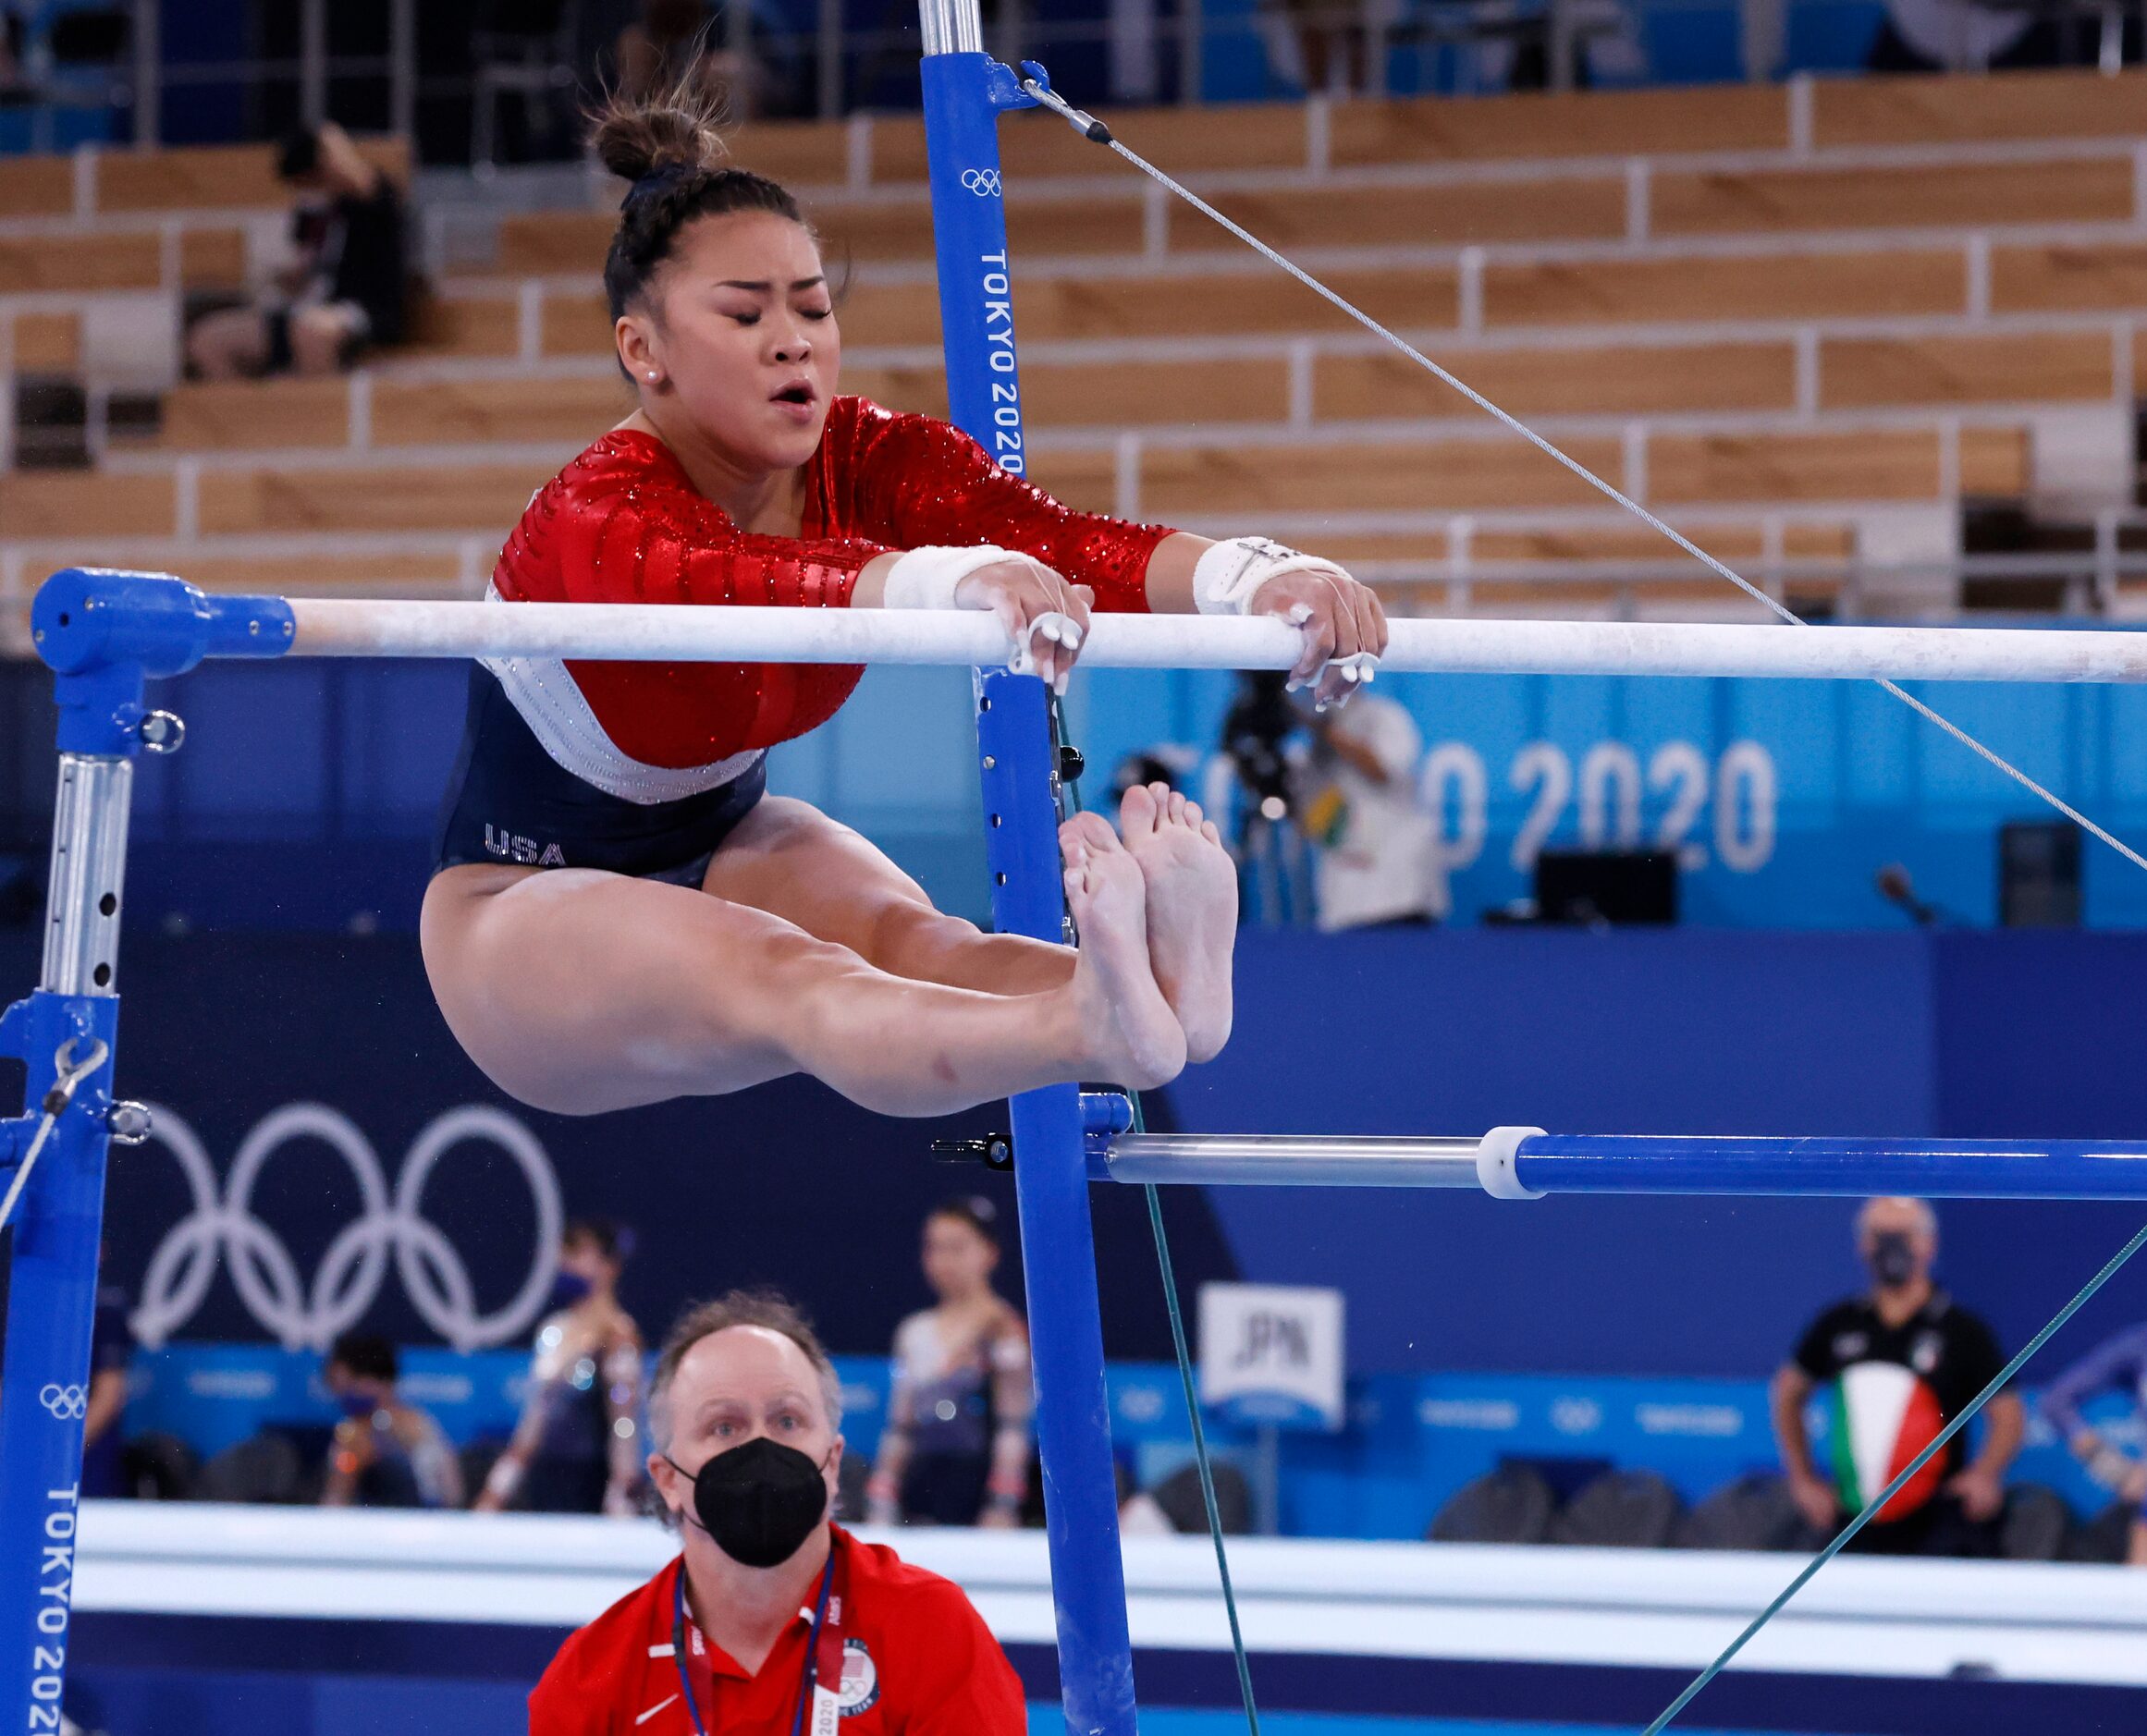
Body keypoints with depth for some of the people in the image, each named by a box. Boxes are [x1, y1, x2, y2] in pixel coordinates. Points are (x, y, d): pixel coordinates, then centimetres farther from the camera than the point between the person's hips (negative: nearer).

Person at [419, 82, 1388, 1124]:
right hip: (527, 907, -5)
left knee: (906, 938, -30)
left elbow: (1054, 537, -32)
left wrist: (1255, 575, -53)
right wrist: (958, 581, -73)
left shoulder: (863, 465, -12)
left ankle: (1151, 984, -62)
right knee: (783, 982, -37)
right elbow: (739, 589, -52)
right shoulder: (596, 519, -29)